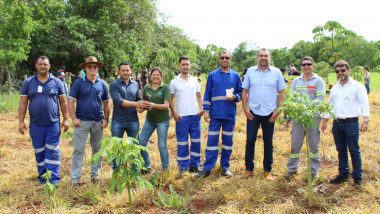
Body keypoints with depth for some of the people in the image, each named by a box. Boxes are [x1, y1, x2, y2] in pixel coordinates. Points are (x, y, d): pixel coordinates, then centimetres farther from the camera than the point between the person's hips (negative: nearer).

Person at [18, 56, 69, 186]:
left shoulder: (57, 82, 2)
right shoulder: (28, 82, 4)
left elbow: (63, 102, 5)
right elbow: (23, 103, 4)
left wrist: (65, 119, 2)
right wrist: (21, 121, -1)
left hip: (53, 124, -1)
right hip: (36, 125, 2)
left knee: (53, 152, -1)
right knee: (39, 153, 10)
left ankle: (54, 179, 3)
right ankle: (42, 178, 22)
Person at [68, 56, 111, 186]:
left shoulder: (102, 84, 7)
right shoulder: (78, 83, -2)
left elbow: (106, 103, 12)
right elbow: (71, 101, -4)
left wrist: (106, 119, 3)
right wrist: (74, 119, -12)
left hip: (98, 122, 4)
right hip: (82, 121, -3)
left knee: (97, 149, 12)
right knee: (78, 150, -1)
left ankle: (95, 175, 25)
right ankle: (75, 178, 5)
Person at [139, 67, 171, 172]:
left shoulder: (165, 88, -7)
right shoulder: (146, 88, 4)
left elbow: (166, 105, -14)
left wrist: (154, 105, -29)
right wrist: (144, 107, -15)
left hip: (162, 120, -4)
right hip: (149, 119, 5)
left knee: (162, 145, 1)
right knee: (141, 142, 3)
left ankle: (165, 168, 18)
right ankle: (147, 166, 21)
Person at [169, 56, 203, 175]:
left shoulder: (195, 80, 7)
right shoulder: (174, 82, -1)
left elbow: (199, 96, 12)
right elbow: (170, 99, 2)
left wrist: (201, 109, -2)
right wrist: (174, 113, -8)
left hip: (195, 115, 3)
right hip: (181, 116, -3)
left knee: (196, 141, 8)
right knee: (182, 142, 3)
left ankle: (194, 165, 20)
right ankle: (183, 167, 12)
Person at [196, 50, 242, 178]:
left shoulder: (236, 76, 7)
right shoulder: (212, 75, 5)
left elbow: (241, 93, 10)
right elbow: (207, 94, 4)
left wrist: (234, 97, -12)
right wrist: (206, 110, -4)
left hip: (230, 114, 1)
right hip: (215, 114, -1)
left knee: (228, 141, 8)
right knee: (212, 141, 0)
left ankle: (225, 167, 20)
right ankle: (207, 168, 5)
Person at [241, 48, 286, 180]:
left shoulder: (276, 72, 1)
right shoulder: (250, 71, 3)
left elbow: (281, 93, 3)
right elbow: (245, 91, 5)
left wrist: (278, 109, -5)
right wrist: (245, 108, -4)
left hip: (270, 113, 0)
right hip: (253, 112, 0)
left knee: (268, 142, 8)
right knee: (250, 140, 3)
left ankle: (267, 170, 18)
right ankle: (249, 168, 16)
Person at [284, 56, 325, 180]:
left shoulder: (318, 81, 0)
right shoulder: (296, 81, 11)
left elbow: (320, 98, -10)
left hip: (313, 116, -3)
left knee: (313, 144, 6)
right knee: (295, 143, 8)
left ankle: (313, 171, 18)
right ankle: (292, 169, 20)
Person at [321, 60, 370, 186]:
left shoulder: (357, 86, -4)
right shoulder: (334, 88, 13)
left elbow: (364, 103, -10)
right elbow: (329, 105, 18)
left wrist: (365, 120, -20)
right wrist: (325, 121, 14)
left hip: (351, 123, -5)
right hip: (337, 123, 6)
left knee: (354, 151, 2)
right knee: (341, 150, 14)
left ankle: (357, 177, 12)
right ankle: (343, 174, 25)